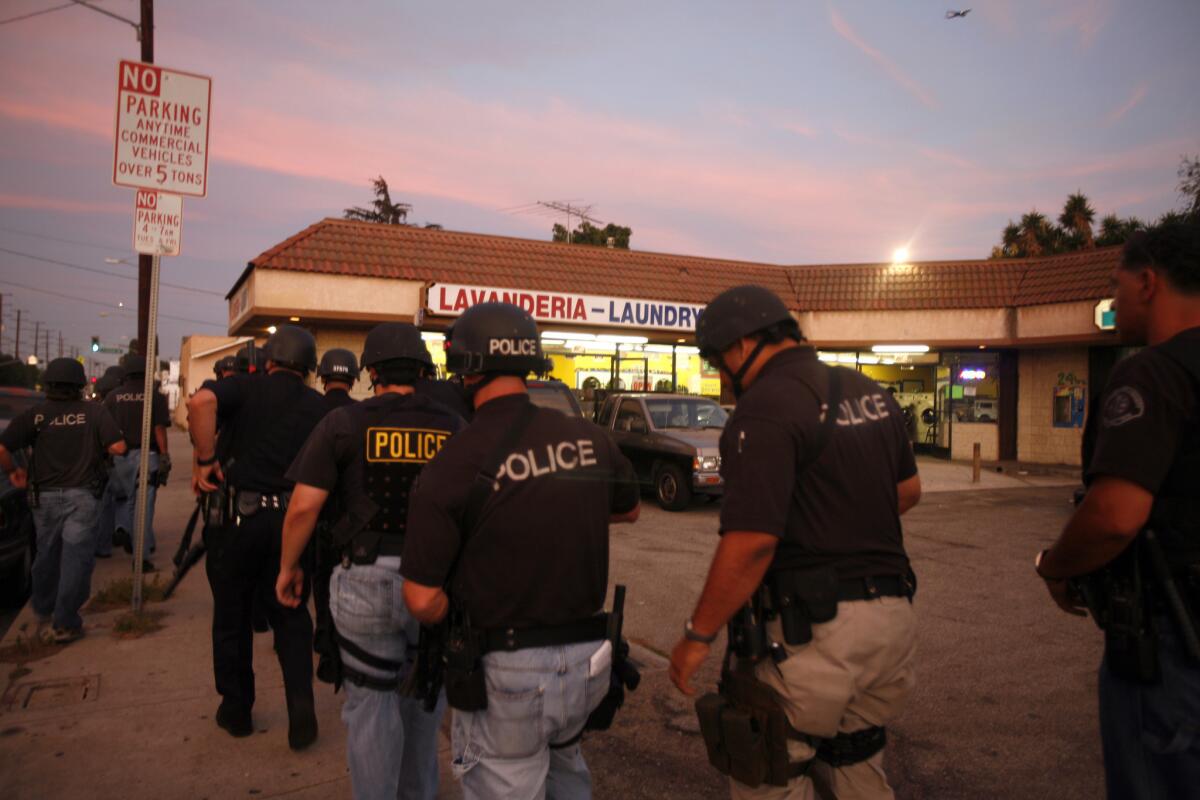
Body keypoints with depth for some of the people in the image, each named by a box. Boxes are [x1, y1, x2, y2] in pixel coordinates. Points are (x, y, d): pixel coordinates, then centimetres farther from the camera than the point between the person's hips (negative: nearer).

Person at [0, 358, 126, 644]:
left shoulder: (34, 415, -1)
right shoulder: (93, 411, -4)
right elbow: (118, 447, -10)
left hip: (44, 496, 3)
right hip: (81, 495, -3)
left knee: (46, 557, 18)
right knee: (75, 559, 3)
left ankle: (44, 616, 33)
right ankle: (65, 624, 6)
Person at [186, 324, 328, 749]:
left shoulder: (245, 387, -1)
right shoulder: (318, 406, 7)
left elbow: (202, 401, -23)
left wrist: (204, 459, -15)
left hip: (238, 514, -2)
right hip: (291, 519, 2)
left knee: (232, 615, 15)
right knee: (291, 616, 15)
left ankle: (236, 710, 27)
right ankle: (301, 706, 2)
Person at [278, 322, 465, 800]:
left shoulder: (345, 423, -4)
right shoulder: (453, 427, 1)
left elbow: (304, 507, -7)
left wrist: (288, 567, 8)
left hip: (366, 580, -2)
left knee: (371, 705, 13)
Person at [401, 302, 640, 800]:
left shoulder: (453, 464, -18)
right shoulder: (590, 440, -5)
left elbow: (422, 600, -16)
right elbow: (628, 510, 15)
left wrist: (461, 622, 4)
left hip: (503, 670, -4)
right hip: (588, 661, 5)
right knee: (563, 759, 32)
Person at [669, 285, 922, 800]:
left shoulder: (766, 409, -17)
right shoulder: (869, 392, 10)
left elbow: (751, 541, -24)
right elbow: (908, 490, 20)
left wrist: (698, 635, -15)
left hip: (811, 628, -9)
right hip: (890, 616, 9)